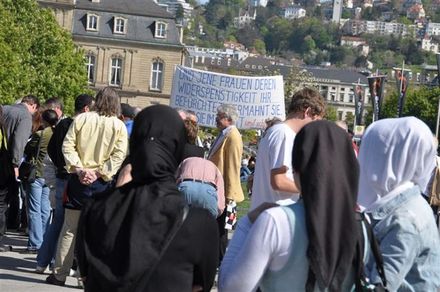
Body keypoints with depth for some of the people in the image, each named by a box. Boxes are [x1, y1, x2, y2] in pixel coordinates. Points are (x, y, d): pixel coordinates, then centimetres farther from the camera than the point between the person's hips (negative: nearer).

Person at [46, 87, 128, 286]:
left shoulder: (81, 119, 2)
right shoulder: (119, 126, -1)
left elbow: (67, 146, -4)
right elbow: (119, 156, -9)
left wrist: (78, 168, -8)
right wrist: (99, 172, -11)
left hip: (79, 180, 1)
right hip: (102, 182, -1)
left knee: (69, 229, 7)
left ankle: (59, 275, 11)